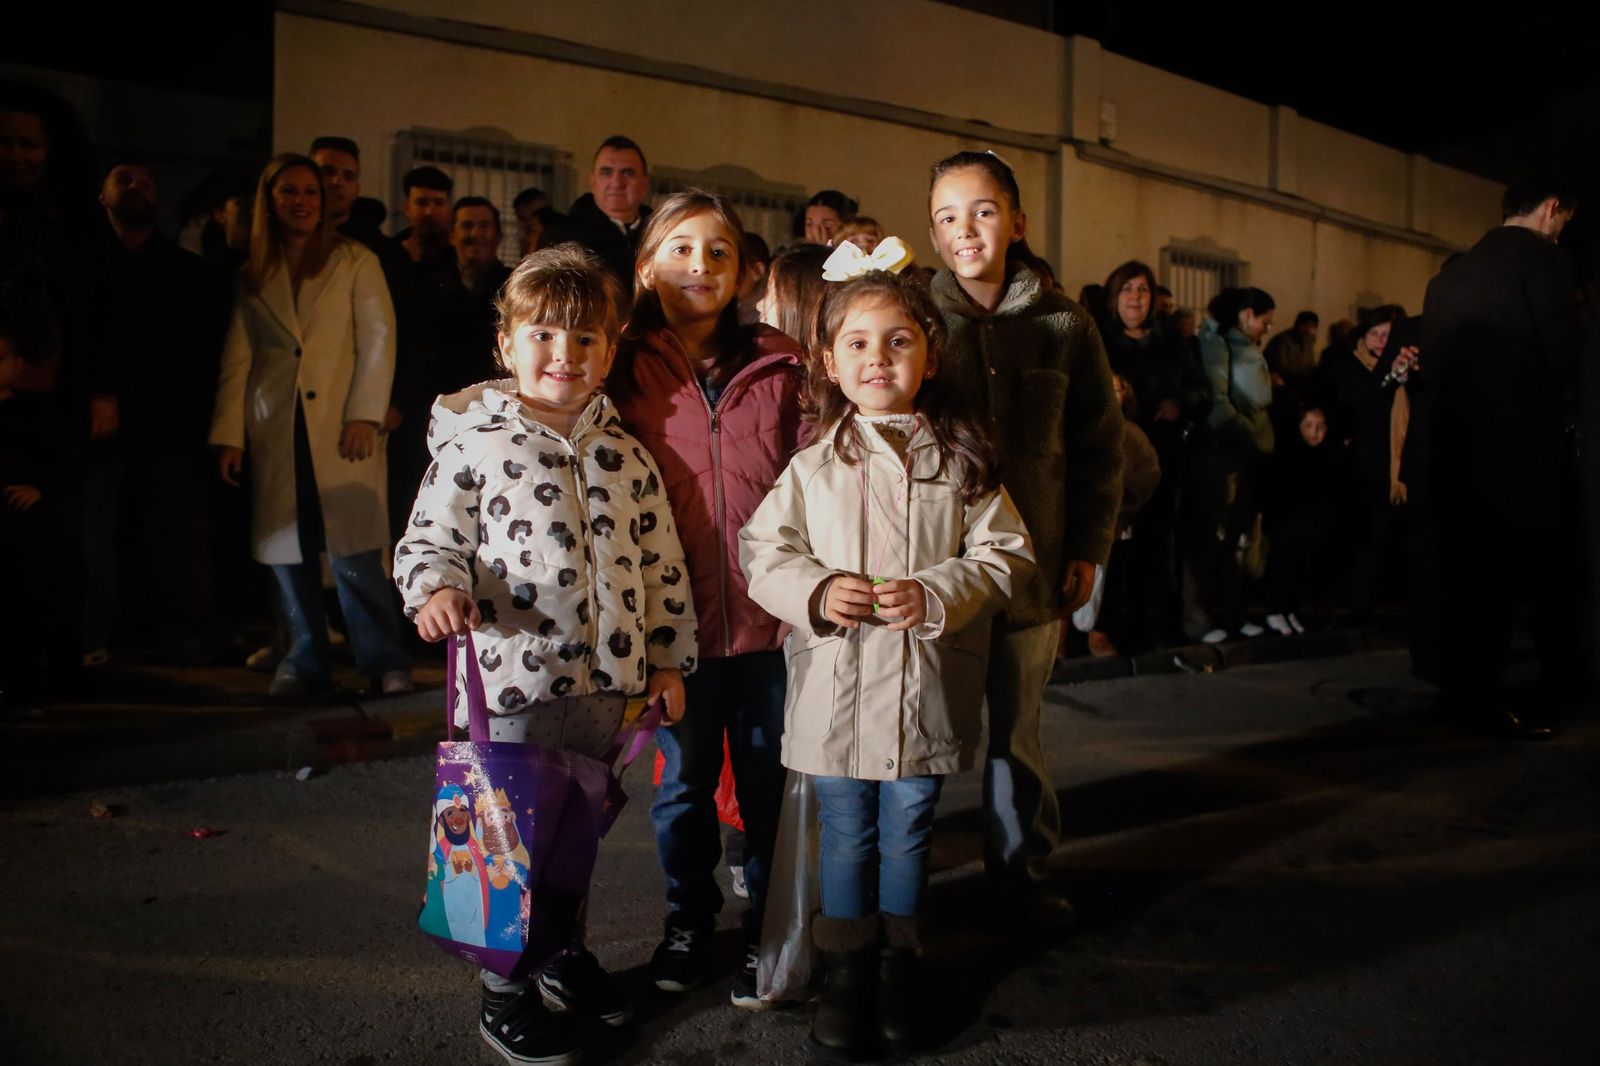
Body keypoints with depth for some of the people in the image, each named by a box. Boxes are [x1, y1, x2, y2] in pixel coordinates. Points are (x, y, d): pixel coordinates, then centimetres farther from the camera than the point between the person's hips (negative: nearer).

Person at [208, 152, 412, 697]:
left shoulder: (356, 263, 7)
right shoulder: (252, 278, 15)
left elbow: (378, 340, 0)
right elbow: (236, 360, 11)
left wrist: (364, 416, -9)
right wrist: (228, 435, 3)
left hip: (340, 428, -3)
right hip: (275, 432, 3)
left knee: (353, 553, -10)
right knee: (287, 553, 2)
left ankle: (386, 661, -1)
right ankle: (305, 663, 12)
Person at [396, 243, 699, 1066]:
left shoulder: (625, 454, 7)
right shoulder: (473, 442, -5)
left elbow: (662, 561, 11)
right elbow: (431, 538, -3)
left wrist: (668, 658, 10)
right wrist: (435, 589, -25)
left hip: (604, 680, 5)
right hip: (512, 675, -4)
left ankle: (568, 954, 41)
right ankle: (506, 995, 25)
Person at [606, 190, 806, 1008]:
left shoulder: (779, 366, 2)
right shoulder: (628, 375, 0)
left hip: (770, 611, 0)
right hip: (676, 615, 0)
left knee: (769, 777, 12)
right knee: (685, 777, 15)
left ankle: (767, 929, 30)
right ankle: (689, 919, 35)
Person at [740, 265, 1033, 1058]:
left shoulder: (961, 458, 0)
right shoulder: (813, 464, 0)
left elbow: (1005, 553, -2)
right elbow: (762, 548, 1)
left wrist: (935, 593, -17)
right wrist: (815, 590, -17)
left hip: (927, 685, 0)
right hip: (836, 687, 0)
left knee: (908, 833, 14)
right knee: (846, 835, 12)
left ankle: (899, 966, 35)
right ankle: (846, 970, 31)